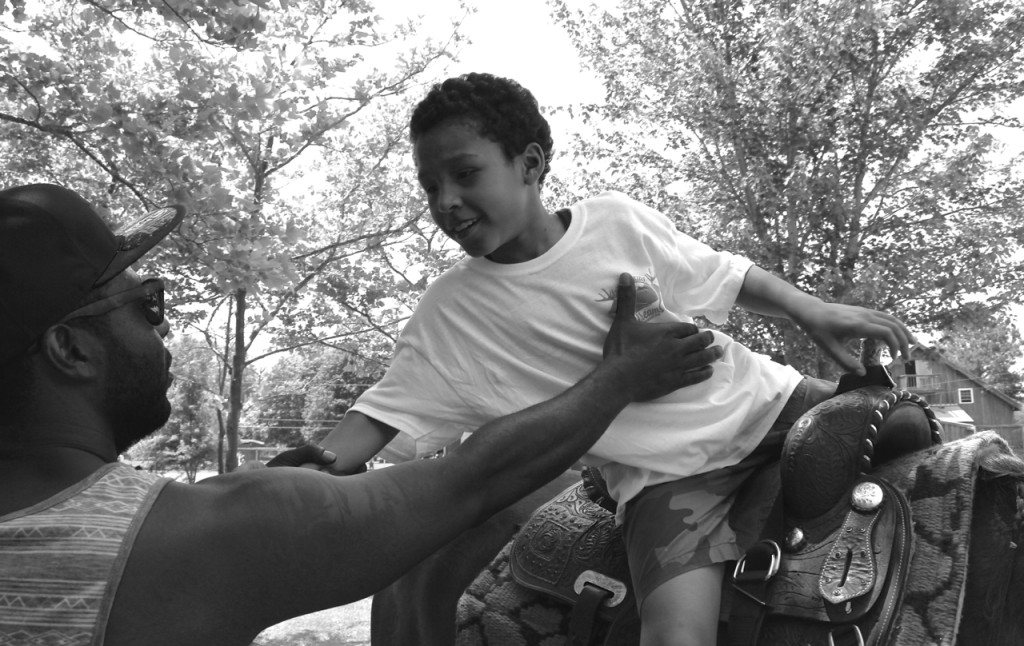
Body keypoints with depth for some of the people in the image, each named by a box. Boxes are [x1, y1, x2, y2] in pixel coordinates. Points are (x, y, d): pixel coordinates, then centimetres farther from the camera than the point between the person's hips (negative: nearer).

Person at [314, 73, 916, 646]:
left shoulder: (618, 219, -6)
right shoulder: (450, 313, -6)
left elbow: (727, 277, 6)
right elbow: (381, 414, -6)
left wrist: (813, 310, -5)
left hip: (766, 401, 3)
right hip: (667, 474, -2)